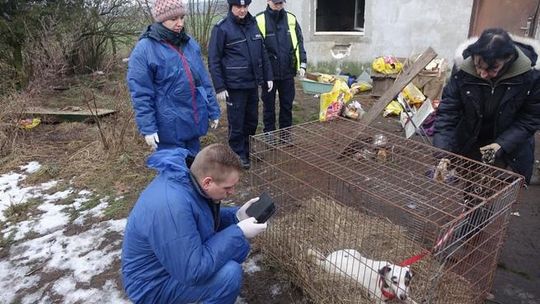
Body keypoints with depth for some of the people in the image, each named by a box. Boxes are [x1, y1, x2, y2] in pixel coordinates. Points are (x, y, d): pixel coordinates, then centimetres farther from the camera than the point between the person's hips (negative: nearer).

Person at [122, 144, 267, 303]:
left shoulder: (187, 177, -10)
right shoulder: (171, 206, -37)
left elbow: (207, 220, 7)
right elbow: (193, 272, -32)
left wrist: (237, 216, -10)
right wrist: (238, 232, -27)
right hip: (155, 282, -8)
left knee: (240, 245, 2)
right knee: (230, 274, -26)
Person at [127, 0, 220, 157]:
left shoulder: (190, 43, 8)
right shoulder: (144, 49, -11)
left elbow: (204, 81, 12)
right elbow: (140, 94, -12)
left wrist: (213, 111, 11)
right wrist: (148, 128, -15)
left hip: (195, 121, 6)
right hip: (170, 127, -5)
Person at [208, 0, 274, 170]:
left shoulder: (253, 25, 9)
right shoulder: (221, 28, -8)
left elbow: (262, 54, 15)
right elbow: (214, 61, -9)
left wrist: (268, 77, 12)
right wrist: (219, 87, -14)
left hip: (253, 84, 6)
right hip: (235, 86, -6)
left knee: (252, 121, 15)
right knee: (237, 123, 3)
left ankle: (248, 151, 32)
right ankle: (238, 156, 18)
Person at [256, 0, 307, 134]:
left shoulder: (291, 19, 4)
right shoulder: (259, 20, -6)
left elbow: (299, 43, 8)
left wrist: (302, 64, -1)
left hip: (287, 73, 3)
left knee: (287, 106, 12)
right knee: (269, 106, 9)